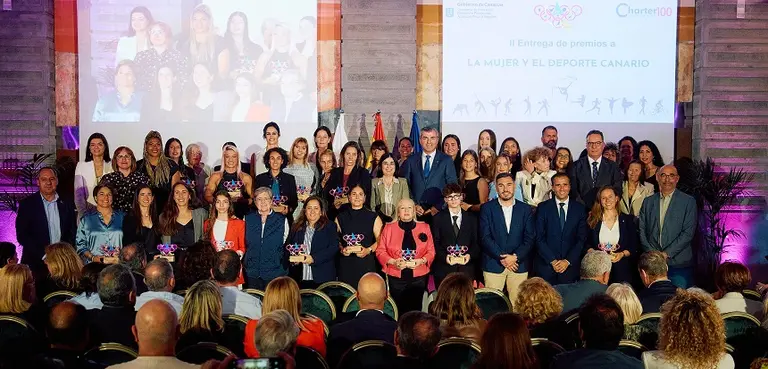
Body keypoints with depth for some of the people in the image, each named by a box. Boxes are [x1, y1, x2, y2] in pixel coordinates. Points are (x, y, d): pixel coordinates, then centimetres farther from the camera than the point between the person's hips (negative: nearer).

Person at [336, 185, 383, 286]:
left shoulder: (373, 218, 7)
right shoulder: (340, 218, 13)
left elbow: (380, 240, 4)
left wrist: (369, 250, -10)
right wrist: (341, 249, -4)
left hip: (366, 262, -1)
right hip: (346, 264, 1)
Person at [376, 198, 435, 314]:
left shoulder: (424, 227, 7)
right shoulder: (389, 228, 4)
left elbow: (431, 251, 6)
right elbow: (380, 251, 3)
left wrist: (422, 261, -13)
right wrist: (393, 261, -13)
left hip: (418, 277, 1)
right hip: (396, 278, -1)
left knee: (415, 310, 2)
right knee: (399, 310, 1)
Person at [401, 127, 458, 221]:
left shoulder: (446, 160, 3)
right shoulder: (411, 161, 9)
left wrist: (438, 207, -8)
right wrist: (413, 205, -5)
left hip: (438, 212, -1)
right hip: (416, 212, 1)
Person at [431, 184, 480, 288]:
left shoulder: (472, 218, 12)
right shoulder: (438, 218, 8)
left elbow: (477, 242, 9)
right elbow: (435, 243, 3)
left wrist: (470, 255, -10)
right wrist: (444, 256, -14)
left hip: (467, 268, 1)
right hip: (444, 269, -1)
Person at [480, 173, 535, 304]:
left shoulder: (525, 209, 9)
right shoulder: (487, 208, 5)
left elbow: (530, 238, 4)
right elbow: (485, 237, -3)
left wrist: (515, 257, -9)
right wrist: (501, 257, -11)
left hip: (519, 265, 1)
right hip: (493, 265, -1)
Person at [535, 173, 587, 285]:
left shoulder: (579, 208, 5)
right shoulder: (543, 208, 1)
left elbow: (582, 239, 2)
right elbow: (539, 238, -3)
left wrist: (568, 261, -8)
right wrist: (552, 261, -10)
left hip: (570, 266, 1)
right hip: (546, 265, -1)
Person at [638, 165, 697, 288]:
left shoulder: (688, 201, 3)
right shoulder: (648, 202, 13)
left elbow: (688, 233, -5)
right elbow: (642, 230, 8)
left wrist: (667, 253, -11)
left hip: (679, 263, -2)